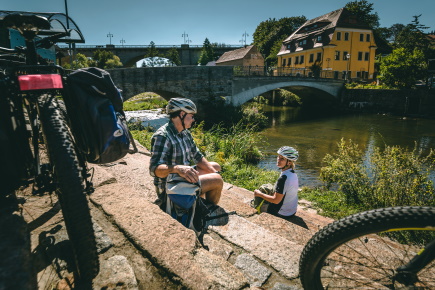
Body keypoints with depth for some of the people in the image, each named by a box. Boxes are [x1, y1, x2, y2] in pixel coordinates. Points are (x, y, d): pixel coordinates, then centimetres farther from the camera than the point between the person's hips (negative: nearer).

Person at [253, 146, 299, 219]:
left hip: (283, 214, -8)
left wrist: (260, 194, -14)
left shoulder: (284, 178, -29)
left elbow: (276, 200, -24)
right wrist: (271, 192, 8)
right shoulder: (293, 174, -2)